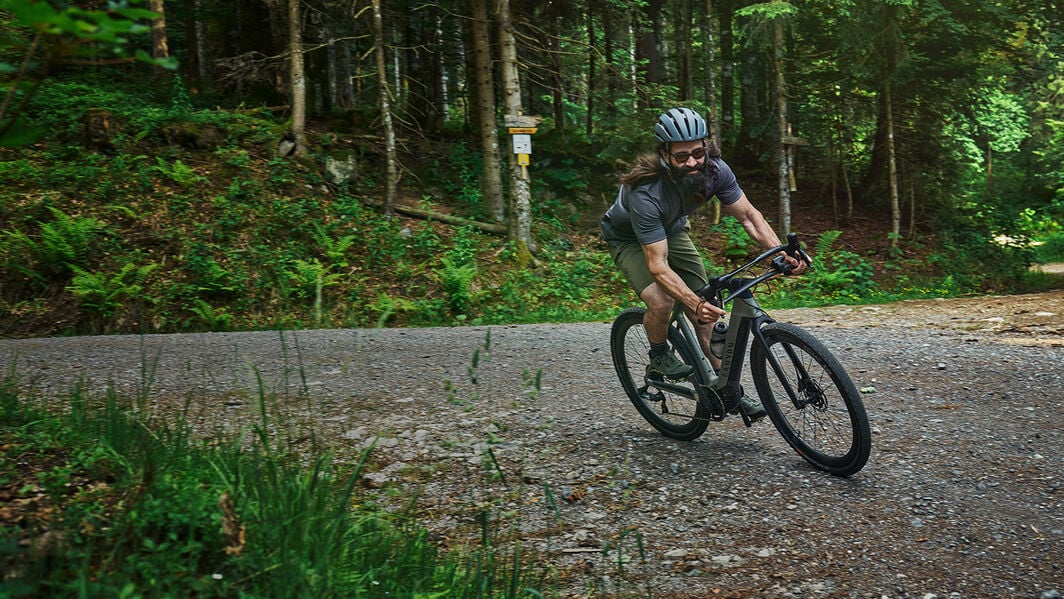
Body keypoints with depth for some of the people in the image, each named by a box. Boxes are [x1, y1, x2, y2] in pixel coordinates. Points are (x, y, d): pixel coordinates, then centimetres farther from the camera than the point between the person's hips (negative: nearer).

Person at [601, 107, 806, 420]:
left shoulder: (715, 170, -25)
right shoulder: (646, 193, -40)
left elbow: (749, 215, -15)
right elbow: (658, 265, -41)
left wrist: (784, 253, -30)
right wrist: (695, 302, -53)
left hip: (672, 230, 5)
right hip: (629, 239, -5)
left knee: (706, 312, -4)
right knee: (662, 302, -29)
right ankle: (660, 356, 2)